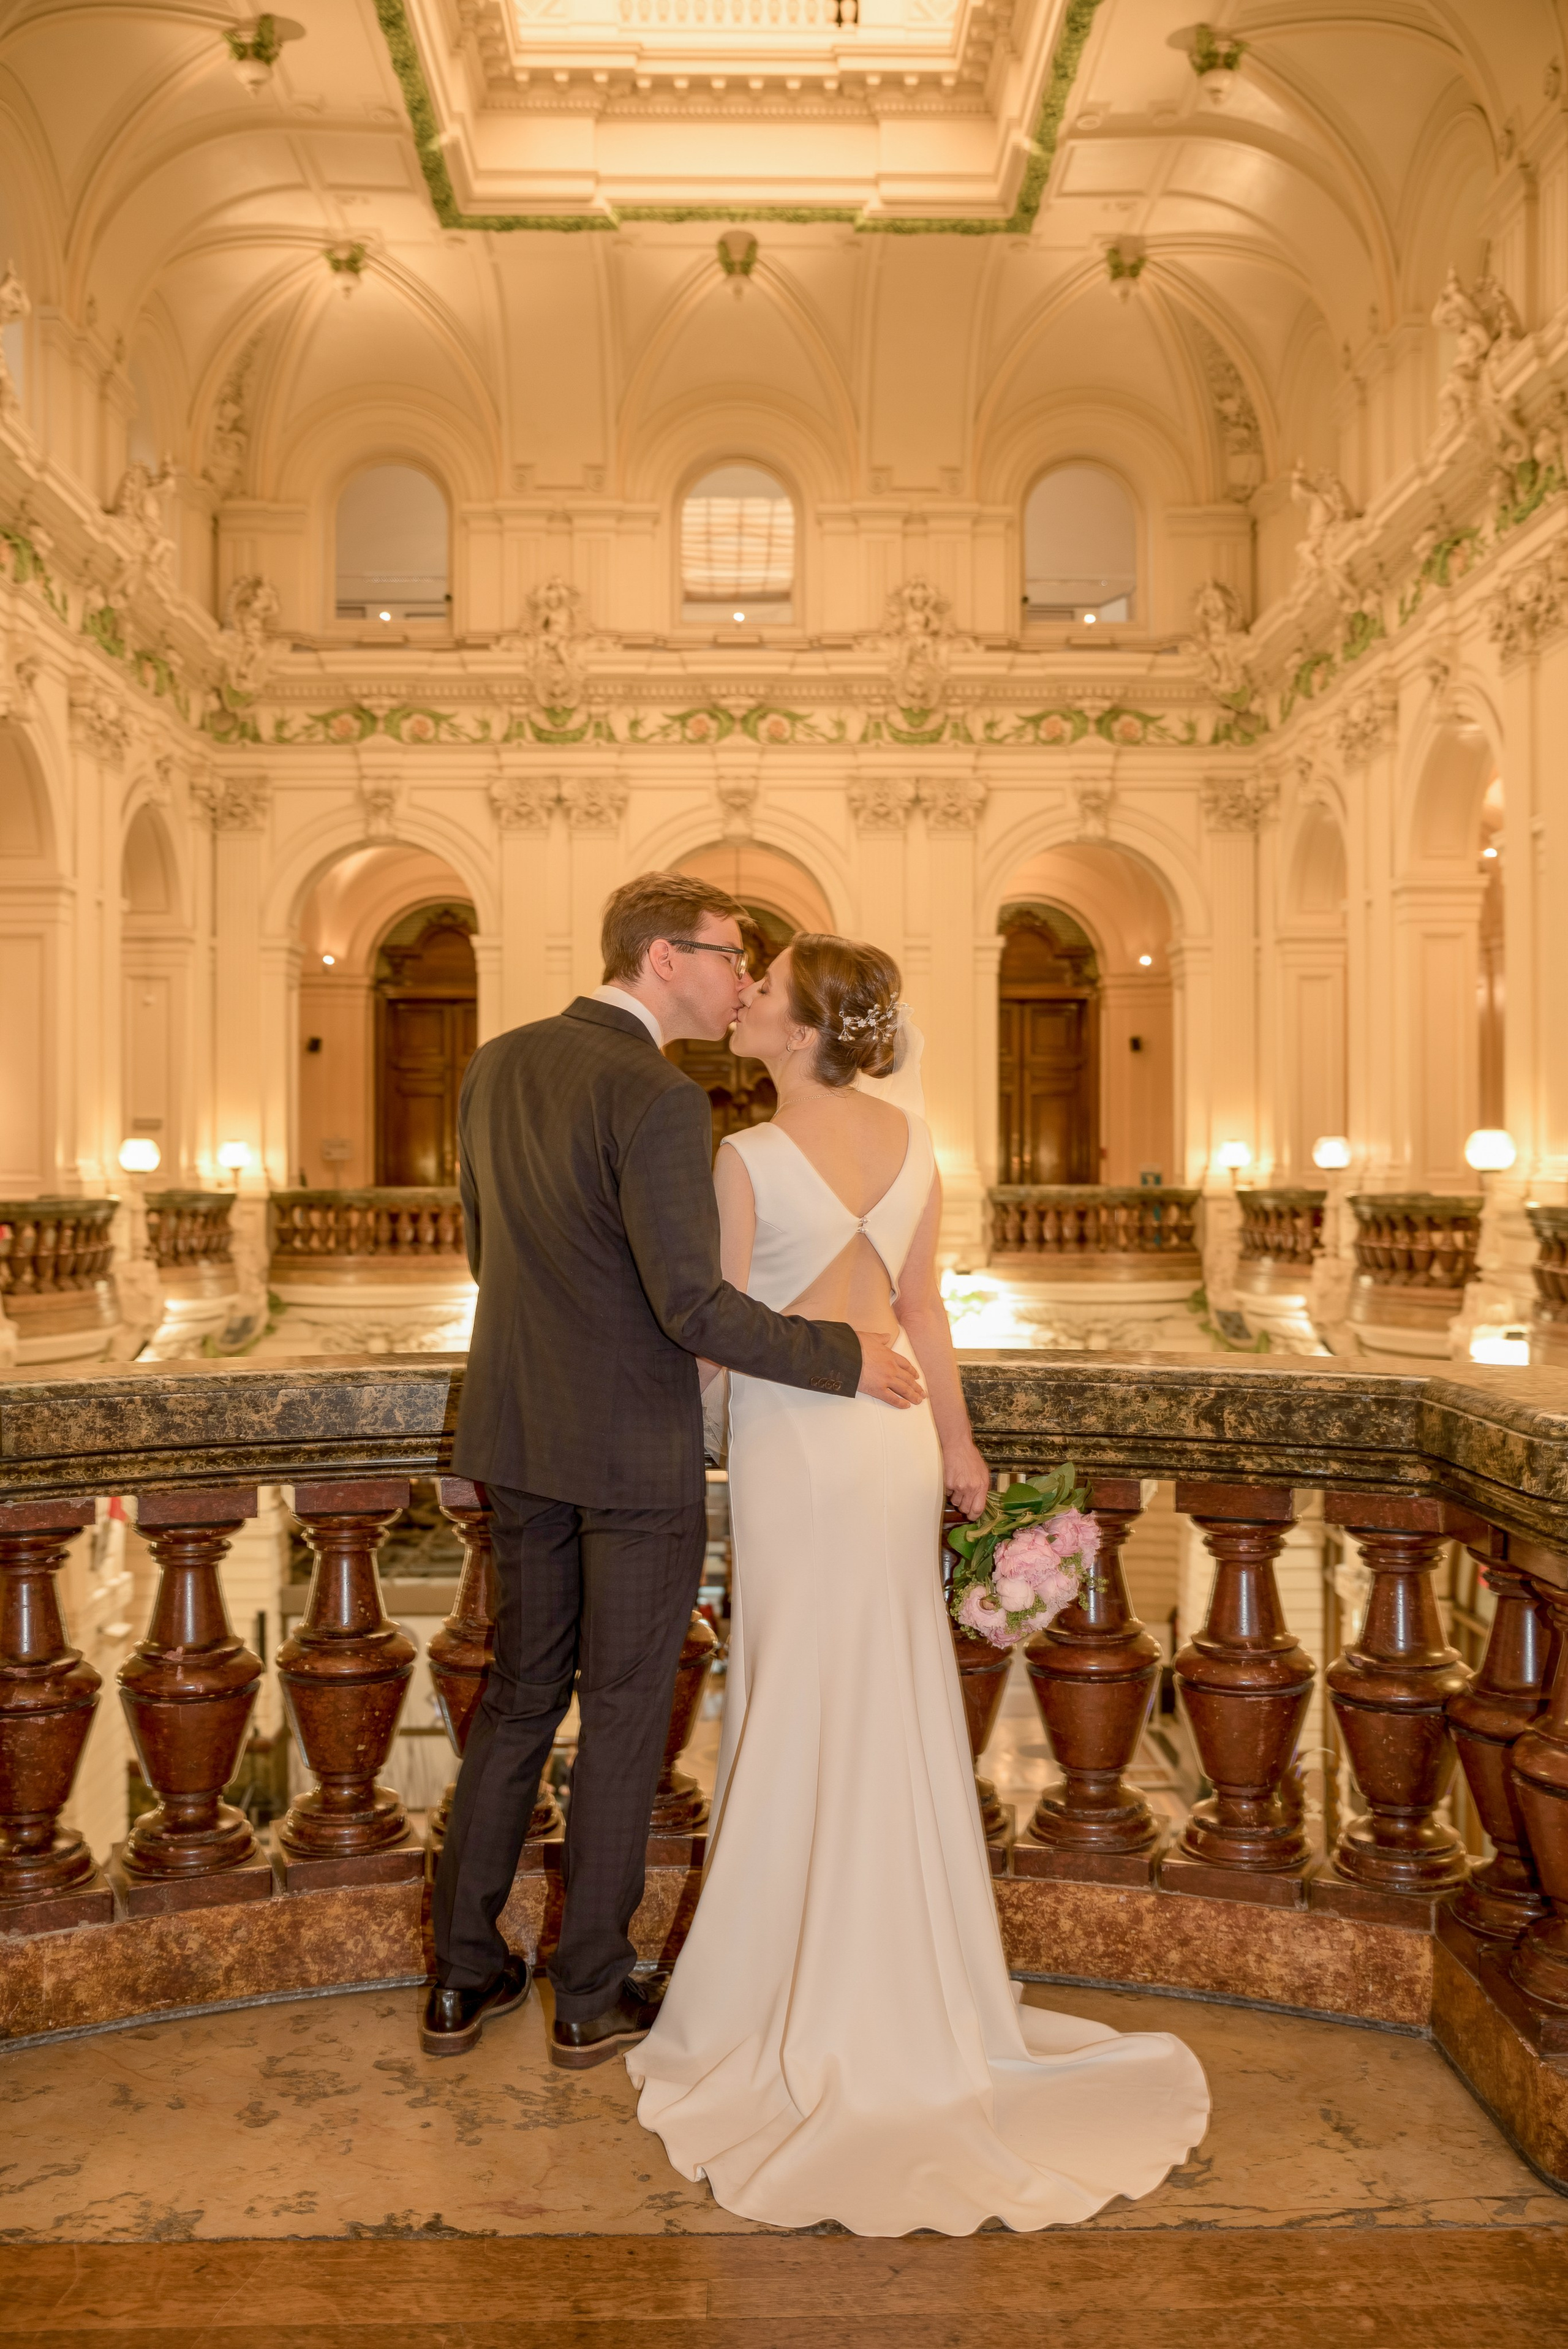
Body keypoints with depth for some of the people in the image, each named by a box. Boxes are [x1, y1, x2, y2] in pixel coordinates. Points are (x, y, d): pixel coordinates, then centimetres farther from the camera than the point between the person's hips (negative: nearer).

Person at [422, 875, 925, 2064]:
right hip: (635, 1452, -7)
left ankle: (464, 1977, 27)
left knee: (521, 1696, 18)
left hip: (520, 1437, 7)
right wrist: (844, 1356, -11)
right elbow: (694, 1307, -22)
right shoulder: (659, 1099, -20)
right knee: (624, 1718, 8)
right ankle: (593, 1997, 23)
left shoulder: (496, 1065, 5)